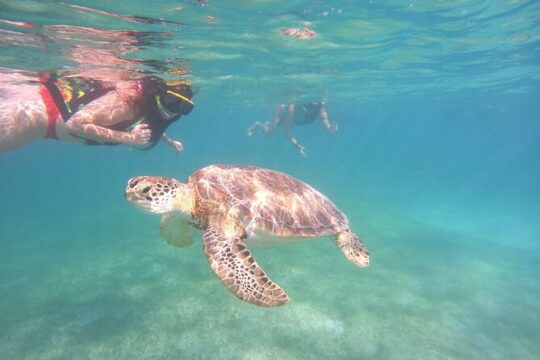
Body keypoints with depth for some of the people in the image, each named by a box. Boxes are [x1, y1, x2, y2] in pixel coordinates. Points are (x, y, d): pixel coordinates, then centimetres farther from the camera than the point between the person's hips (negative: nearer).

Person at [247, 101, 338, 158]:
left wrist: (331, 128, -67)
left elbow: (327, 127, -42)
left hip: (296, 118, 4)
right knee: (269, 132, -6)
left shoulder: (320, 110, -40)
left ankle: (267, 124, 55)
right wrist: (296, 144, -60)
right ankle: (258, 125, 28)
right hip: (283, 111, -4)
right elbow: (287, 129, -47)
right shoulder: (293, 107, -49)